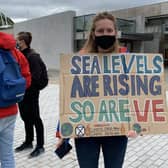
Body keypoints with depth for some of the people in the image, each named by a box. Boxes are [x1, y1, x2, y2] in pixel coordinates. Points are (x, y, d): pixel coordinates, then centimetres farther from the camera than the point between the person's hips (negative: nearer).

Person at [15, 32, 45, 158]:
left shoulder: (33, 56, -15)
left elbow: (35, 76, -21)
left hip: (31, 93, -8)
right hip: (21, 93, 8)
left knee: (35, 119, 3)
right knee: (26, 118, 18)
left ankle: (40, 146, 17)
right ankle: (28, 142, 35)